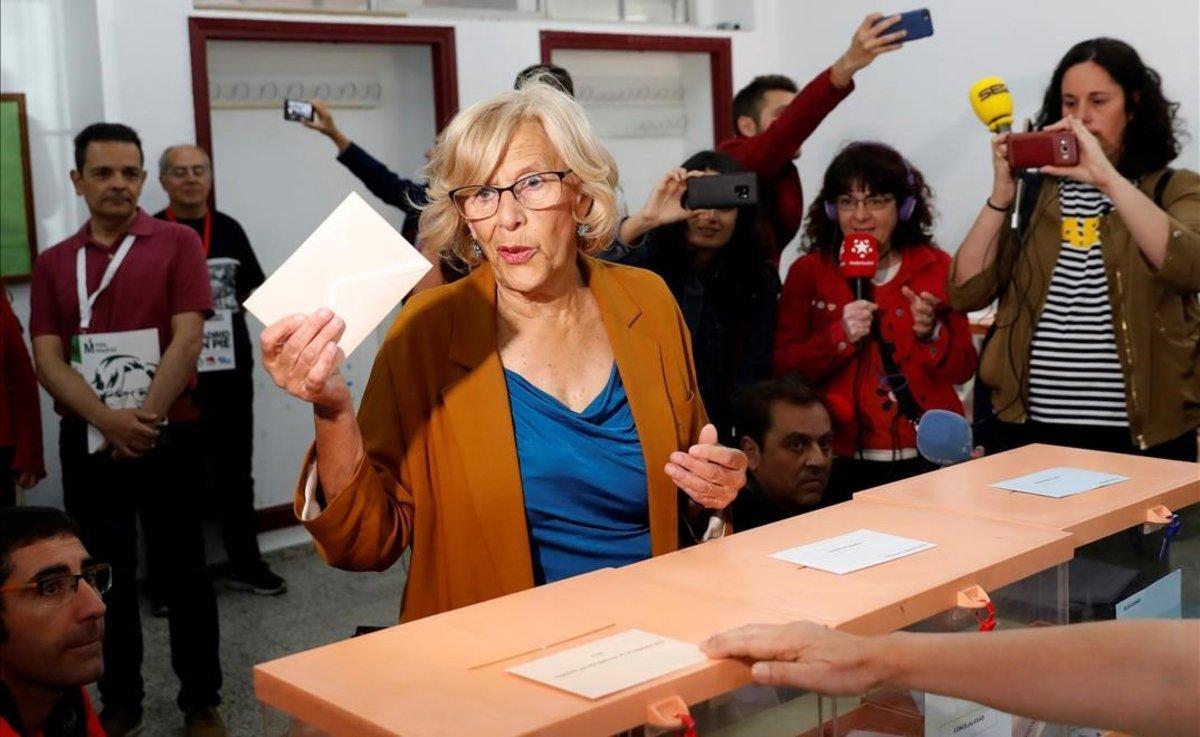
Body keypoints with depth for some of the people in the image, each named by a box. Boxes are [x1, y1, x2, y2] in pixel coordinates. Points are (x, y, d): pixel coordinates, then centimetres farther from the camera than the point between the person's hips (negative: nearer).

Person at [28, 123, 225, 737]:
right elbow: (48, 360, -2)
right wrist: (107, 420, -17)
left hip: (167, 435, -2)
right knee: (106, 574, 11)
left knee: (184, 569, 5)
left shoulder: (177, 243, -1)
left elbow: (186, 340, -9)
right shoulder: (52, 264, 7)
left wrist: (145, 418, -16)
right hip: (87, 442, 3)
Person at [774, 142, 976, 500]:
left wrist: (932, 333, -15)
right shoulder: (808, 272, 1)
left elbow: (963, 370, 4)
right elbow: (783, 368, -4)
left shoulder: (937, 267, 4)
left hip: (926, 458, 1)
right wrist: (839, 335, -18)